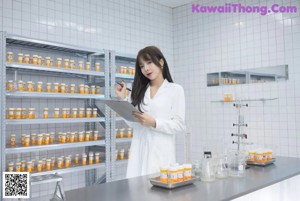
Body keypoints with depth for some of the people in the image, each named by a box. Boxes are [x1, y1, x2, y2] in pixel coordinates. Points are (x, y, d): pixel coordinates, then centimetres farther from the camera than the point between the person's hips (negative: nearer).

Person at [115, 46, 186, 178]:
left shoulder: (175, 89, 1)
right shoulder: (139, 90, 14)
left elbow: (180, 126, -5)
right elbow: (132, 123, 11)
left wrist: (154, 123, -17)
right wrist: (122, 99, 5)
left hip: (161, 153, -3)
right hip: (139, 152, 4)